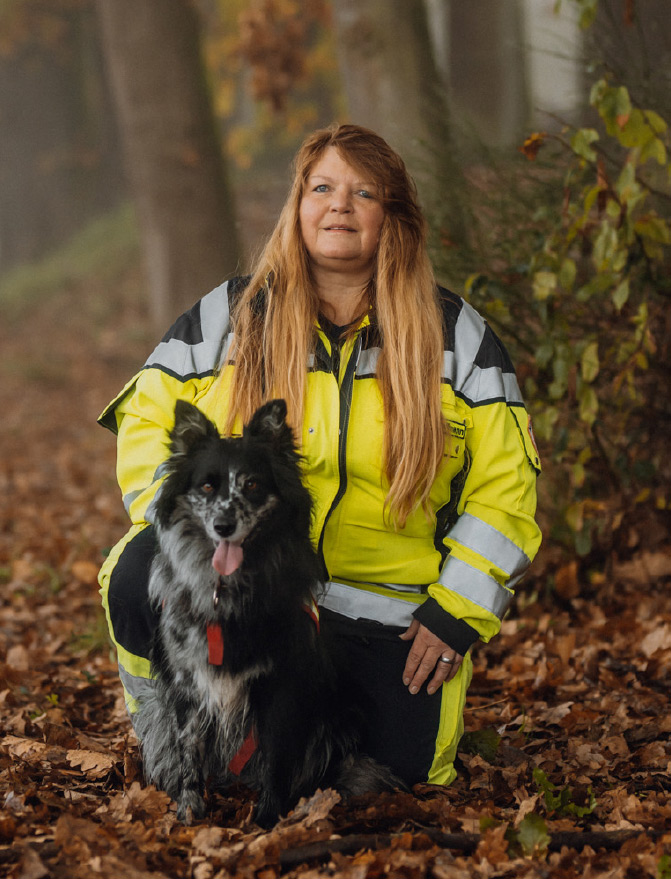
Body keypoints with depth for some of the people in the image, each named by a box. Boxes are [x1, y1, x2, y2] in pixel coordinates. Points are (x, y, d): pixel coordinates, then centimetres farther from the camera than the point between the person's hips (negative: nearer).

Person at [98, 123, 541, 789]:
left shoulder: (456, 337, 1)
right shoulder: (229, 316, 2)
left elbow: (503, 485, 2)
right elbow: (148, 418, 7)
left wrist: (457, 614, -6)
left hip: (386, 612, 1)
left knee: (404, 770, -9)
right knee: (140, 577, -29)